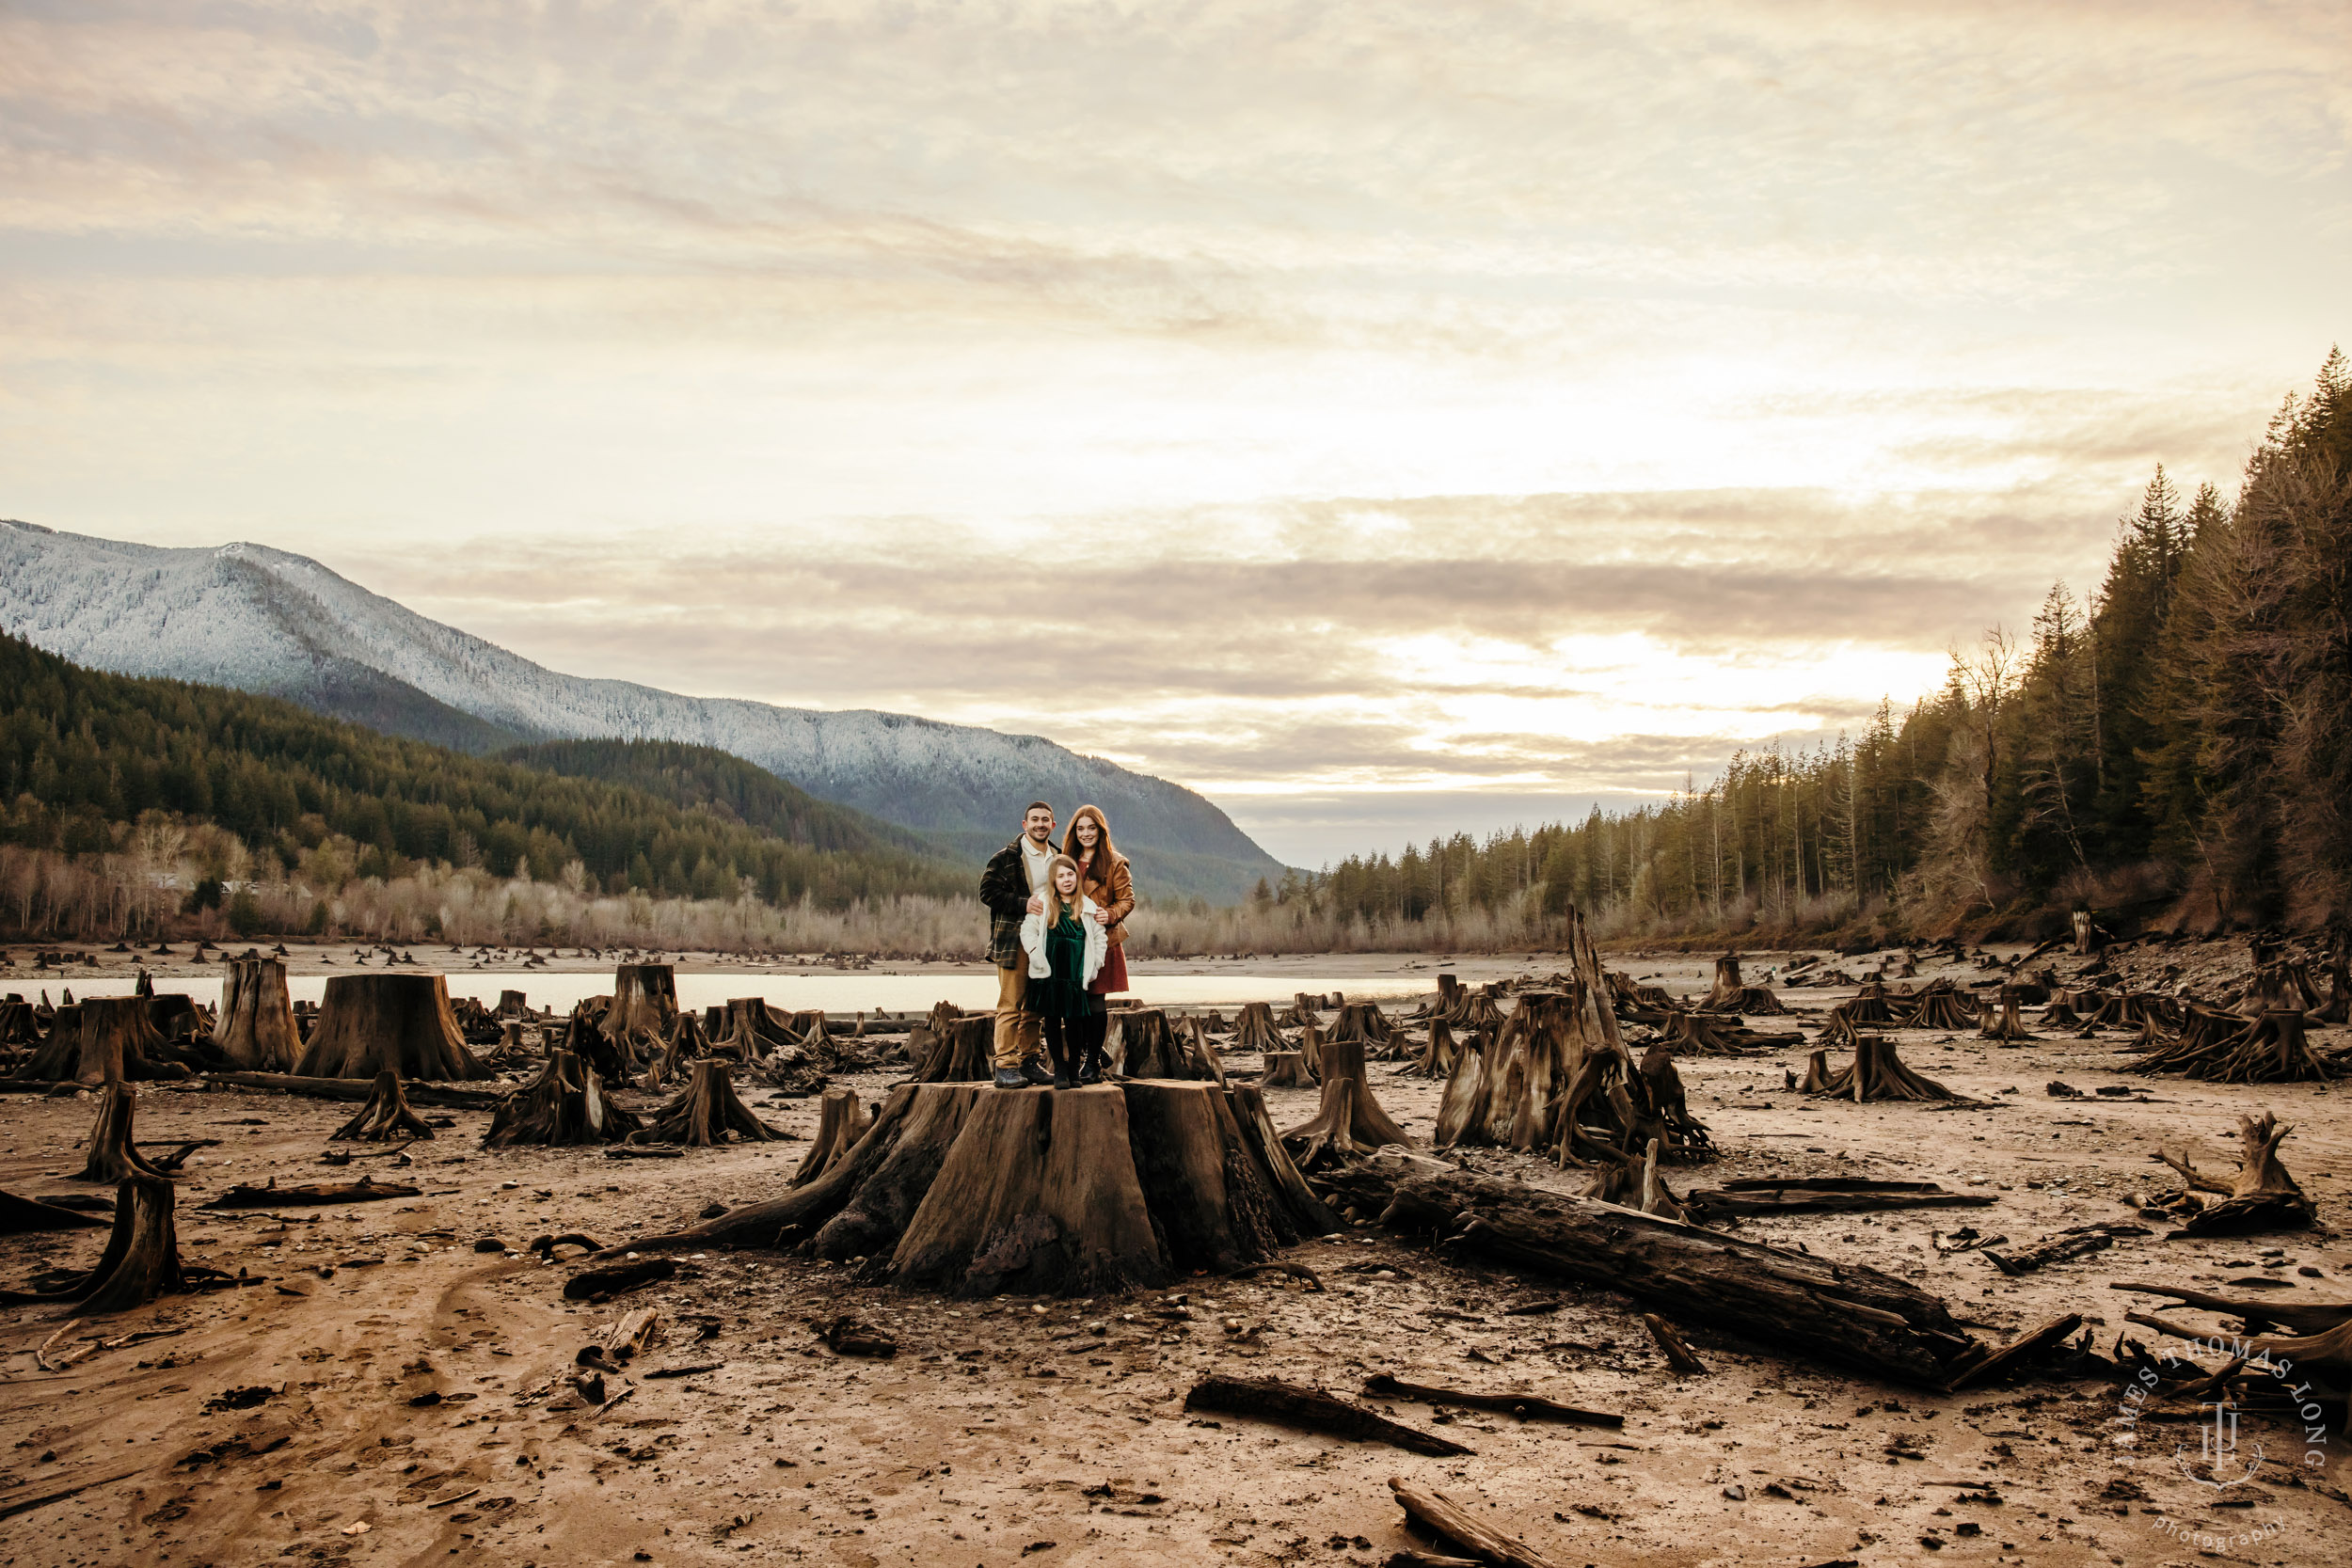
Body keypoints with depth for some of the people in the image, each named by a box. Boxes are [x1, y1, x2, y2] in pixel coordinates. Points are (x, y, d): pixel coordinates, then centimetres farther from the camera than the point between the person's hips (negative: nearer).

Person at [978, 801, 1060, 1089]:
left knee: (1034, 1006, 10)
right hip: (1013, 941, -6)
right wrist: (1024, 904, -18)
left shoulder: (1056, 858, 14)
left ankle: (1029, 1062, 17)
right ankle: (1005, 1067, -5)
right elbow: (987, 892, -10)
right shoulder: (1006, 857, -6)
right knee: (1011, 1005, -7)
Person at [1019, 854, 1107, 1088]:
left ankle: (1074, 1069, 12)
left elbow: (1099, 938, 13)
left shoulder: (1087, 907, 8)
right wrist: (1037, 955, -7)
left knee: (1074, 1021, 0)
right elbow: (1028, 931, 4)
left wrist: (1095, 964, 5)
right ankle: (1059, 1069, 11)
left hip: (1075, 975, 0)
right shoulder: (1043, 903, 5)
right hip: (1048, 975, 0)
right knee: (1051, 1021, 3)